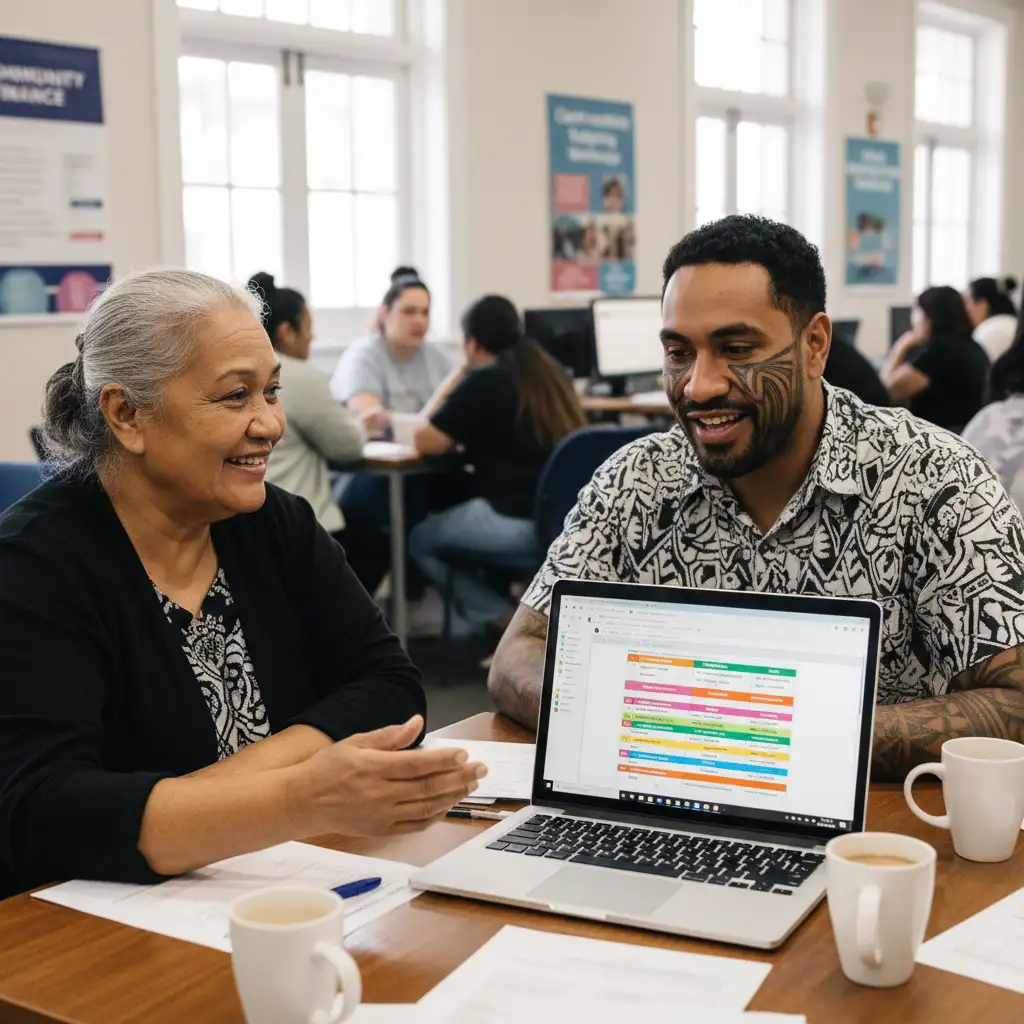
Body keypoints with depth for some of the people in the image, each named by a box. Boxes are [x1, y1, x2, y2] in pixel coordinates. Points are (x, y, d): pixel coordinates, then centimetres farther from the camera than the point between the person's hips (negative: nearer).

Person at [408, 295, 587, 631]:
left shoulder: (482, 381, -8)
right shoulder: (549, 371, 14)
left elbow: (425, 441, -5)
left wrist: (457, 375, 5)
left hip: (520, 521, -8)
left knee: (421, 542, 15)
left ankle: (507, 622, 3)